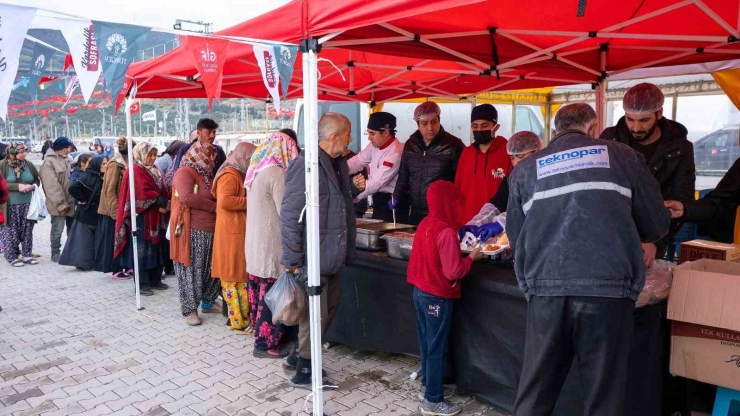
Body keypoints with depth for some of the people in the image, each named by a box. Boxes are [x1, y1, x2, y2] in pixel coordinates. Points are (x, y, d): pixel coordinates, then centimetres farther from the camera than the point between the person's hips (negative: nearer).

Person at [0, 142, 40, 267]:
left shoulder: (28, 165, 6)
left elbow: (37, 180, 15)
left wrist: (33, 186, -7)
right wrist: (17, 186, -21)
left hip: (28, 205, 4)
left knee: (27, 231, 10)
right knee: (11, 233, 2)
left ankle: (27, 254, 21)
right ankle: (12, 257, 13)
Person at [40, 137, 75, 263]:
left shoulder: (66, 160, 13)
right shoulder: (49, 162, -12)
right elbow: (52, 186, -18)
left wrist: (76, 199, 11)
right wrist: (61, 203, -21)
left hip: (71, 201, 8)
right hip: (58, 204, -8)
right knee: (58, 229, -2)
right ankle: (55, 253, 11)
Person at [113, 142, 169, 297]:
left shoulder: (153, 170, 16)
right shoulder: (135, 170, -11)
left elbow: (160, 190, 13)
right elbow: (144, 193, -21)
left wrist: (163, 204, -7)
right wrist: (163, 202, -17)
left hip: (154, 217, 9)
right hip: (141, 217, -8)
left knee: (155, 249, 12)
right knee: (142, 250, -2)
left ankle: (155, 280, 22)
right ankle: (141, 284, 5)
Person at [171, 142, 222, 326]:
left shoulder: (207, 174, 18)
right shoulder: (185, 172, -9)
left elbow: (215, 197, 29)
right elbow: (187, 197, -24)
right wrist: (213, 207, -16)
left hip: (210, 230, 8)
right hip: (192, 230, -8)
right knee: (192, 270, 0)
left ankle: (207, 302, 28)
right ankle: (190, 309, 10)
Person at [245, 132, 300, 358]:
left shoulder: (256, 170, 10)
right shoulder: (276, 173, -17)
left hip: (255, 242, 9)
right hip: (271, 246, -9)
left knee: (259, 292, 16)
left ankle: (260, 333, 28)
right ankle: (266, 344, 8)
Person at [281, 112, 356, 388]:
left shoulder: (338, 163, 9)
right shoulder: (306, 165, -20)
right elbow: (289, 216, -21)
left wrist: (346, 251, 16)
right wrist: (292, 260, -20)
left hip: (331, 255, 9)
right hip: (311, 257, -9)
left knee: (329, 309, 19)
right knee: (315, 315, 2)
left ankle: (302, 356, 36)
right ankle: (304, 372, 20)